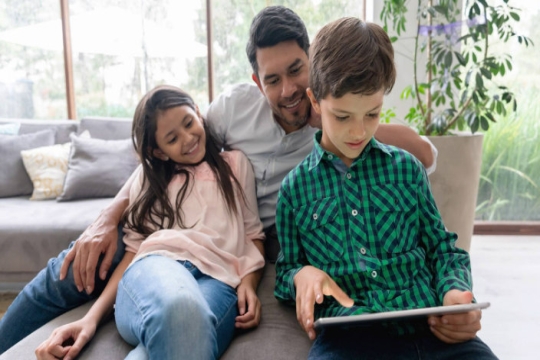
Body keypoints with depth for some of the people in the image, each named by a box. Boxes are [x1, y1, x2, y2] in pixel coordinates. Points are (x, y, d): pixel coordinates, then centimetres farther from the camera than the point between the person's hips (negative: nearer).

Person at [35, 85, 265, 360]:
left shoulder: (236, 164, 24)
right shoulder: (150, 180, 26)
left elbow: (253, 233, 21)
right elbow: (134, 249, 16)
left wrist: (247, 283, 0)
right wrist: (92, 317, 2)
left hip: (217, 277, -1)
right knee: (179, 307, -42)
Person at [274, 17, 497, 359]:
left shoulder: (406, 168, 10)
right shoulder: (295, 186, 8)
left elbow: (442, 248, 15)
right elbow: (285, 270, 16)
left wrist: (456, 292, -5)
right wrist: (302, 274, -7)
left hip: (432, 326, 2)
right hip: (348, 332, -2)